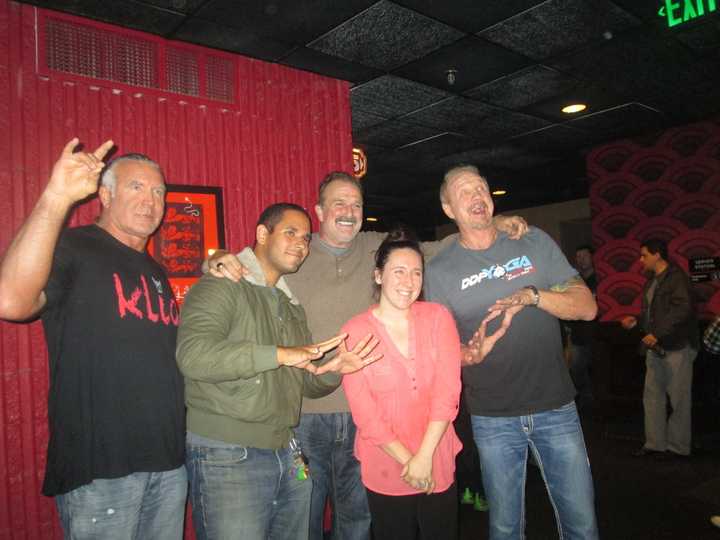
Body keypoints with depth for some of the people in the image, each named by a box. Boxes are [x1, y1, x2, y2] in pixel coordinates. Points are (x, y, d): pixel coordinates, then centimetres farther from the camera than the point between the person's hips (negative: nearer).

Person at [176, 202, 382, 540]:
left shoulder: (292, 306, 17)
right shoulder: (222, 286, -7)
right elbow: (193, 354, -26)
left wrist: (334, 371, -3)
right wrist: (280, 354, -26)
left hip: (287, 455, 8)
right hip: (227, 457, -7)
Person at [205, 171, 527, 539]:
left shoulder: (377, 248, 6)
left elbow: (438, 250, 12)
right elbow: (248, 265, 3)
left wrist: (493, 225, 1)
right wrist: (221, 260, -21)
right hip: (305, 412, -2)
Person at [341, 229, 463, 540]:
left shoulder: (437, 317, -3)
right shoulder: (355, 331, -8)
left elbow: (447, 392, -8)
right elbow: (364, 413, -9)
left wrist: (424, 456, -14)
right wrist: (407, 460, -11)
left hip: (438, 465, 2)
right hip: (385, 470, -1)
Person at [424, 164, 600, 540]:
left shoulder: (534, 242, 1)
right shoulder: (439, 270, -2)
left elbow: (587, 307, -2)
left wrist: (532, 295, -20)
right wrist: (472, 354, -22)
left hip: (556, 407, 1)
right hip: (493, 419, -1)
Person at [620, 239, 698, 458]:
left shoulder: (676, 277, -10)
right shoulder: (651, 281, 16)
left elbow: (683, 310, -21)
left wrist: (657, 334, -21)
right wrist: (636, 321, 8)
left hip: (676, 347, -9)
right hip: (656, 347, 9)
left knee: (679, 399, 1)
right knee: (652, 397, 8)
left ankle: (678, 446, 12)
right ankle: (655, 444, 16)